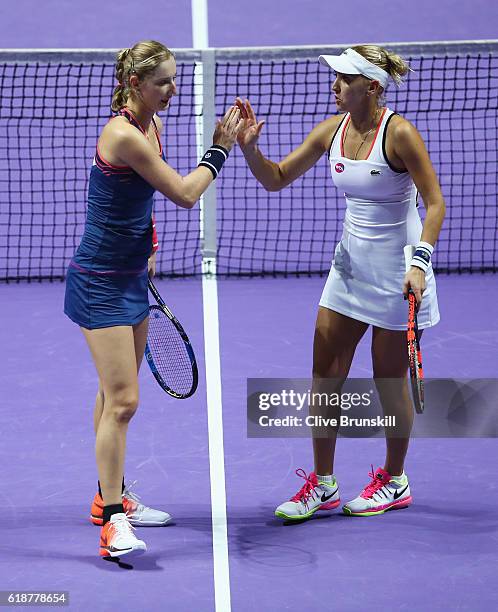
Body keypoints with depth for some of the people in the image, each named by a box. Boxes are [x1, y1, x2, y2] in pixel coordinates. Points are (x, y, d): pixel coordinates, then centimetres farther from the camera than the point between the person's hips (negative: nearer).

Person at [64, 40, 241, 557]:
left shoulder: (152, 125, 6)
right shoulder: (122, 135, -24)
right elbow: (185, 194, -18)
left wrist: (146, 245, 15)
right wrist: (219, 149, -8)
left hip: (131, 277, 10)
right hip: (100, 282, -10)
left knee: (116, 394, 18)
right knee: (122, 399, -12)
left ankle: (111, 496, 31)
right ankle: (112, 523, -7)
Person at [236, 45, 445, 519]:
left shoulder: (398, 133, -18)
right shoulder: (332, 129, 0)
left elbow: (434, 203, -15)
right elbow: (276, 179, 6)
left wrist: (419, 262, -24)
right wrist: (249, 147, -12)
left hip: (396, 268, -6)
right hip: (350, 262, 6)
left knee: (389, 378, 6)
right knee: (325, 372, 5)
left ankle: (395, 481, 26)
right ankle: (322, 483, 18)